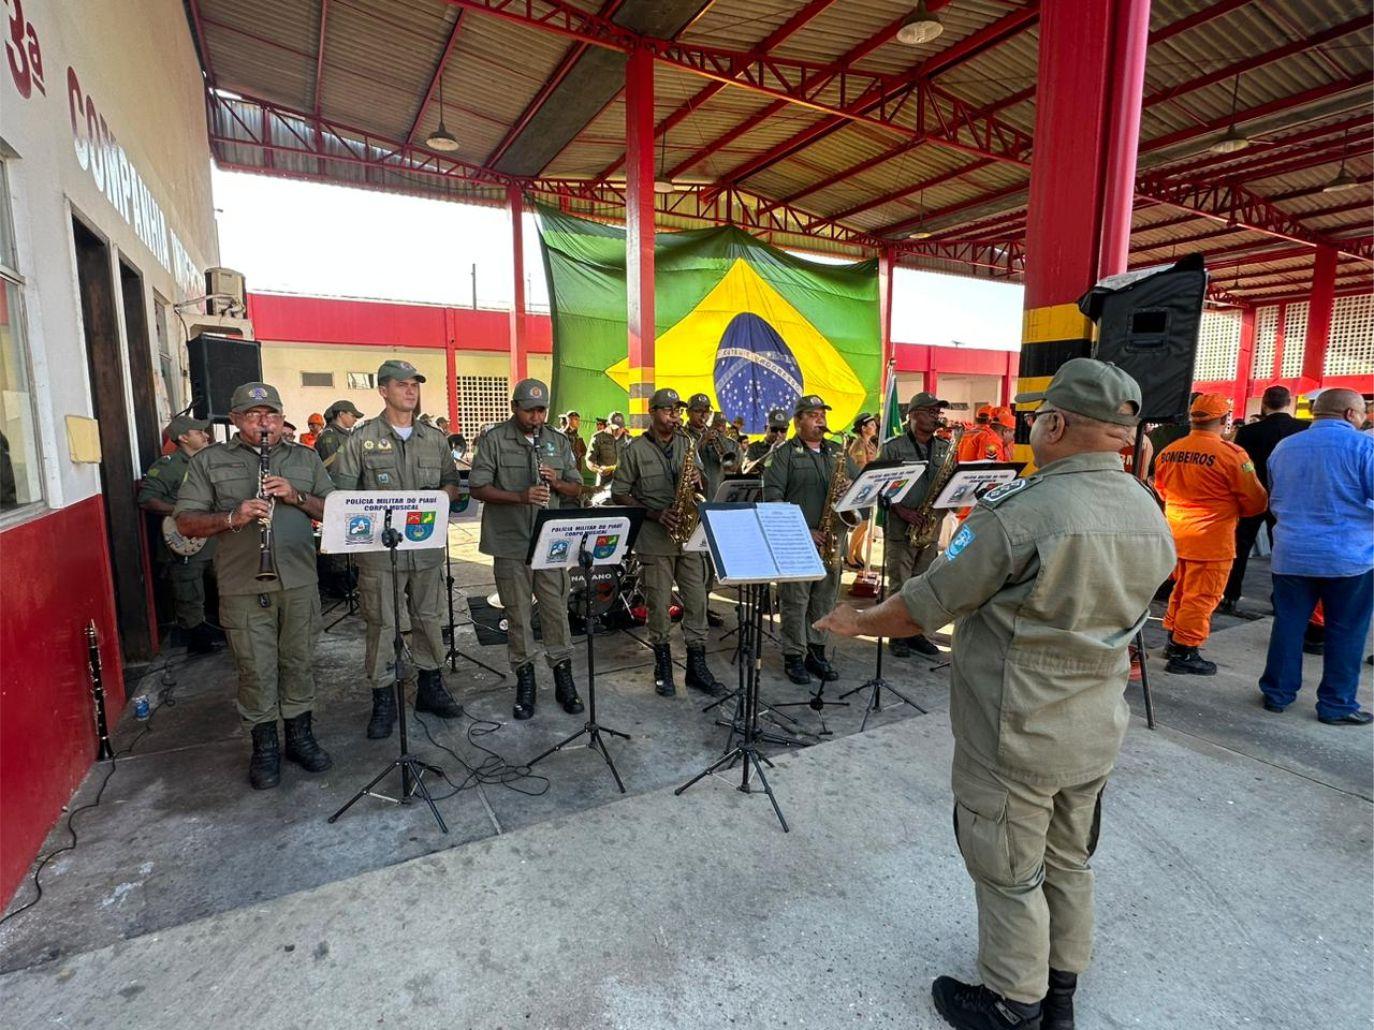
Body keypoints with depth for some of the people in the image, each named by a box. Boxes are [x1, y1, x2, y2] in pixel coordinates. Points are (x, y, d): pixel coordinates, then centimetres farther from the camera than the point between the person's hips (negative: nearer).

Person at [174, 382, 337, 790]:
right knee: (255, 669, 5)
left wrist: (297, 497, -10)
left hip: (299, 581, 2)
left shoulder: (306, 458, 11)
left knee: (300, 662, 10)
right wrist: (232, 518, -17)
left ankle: (300, 736, 26)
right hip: (243, 587, -1)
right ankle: (264, 748, 22)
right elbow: (185, 523, 2)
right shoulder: (208, 461, 6)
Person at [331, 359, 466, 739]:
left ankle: (430, 688, 29)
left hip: (427, 546, 4)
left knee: (428, 617, 13)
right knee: (381, 624, 4)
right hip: (379, 549, -3)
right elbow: (341, 491, -2)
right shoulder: (363, 438, -1)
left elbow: (452, 482, 15)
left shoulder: (435, 438, 10)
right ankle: (383, 700, 18)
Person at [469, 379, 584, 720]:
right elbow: (478, 488, -7)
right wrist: (521, 496, -21)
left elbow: (576, 490, 12)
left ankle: (564, 681, 19)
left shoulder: (559, 442, 9)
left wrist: (556, 482, -10)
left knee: (556, 611, 6)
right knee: (518, 615, 7)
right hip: (510, 544, -2)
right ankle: (525, 682, 22)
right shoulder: (495, 440, -2)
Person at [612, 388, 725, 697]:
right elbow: (619, 495, -3)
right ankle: (663, 665, 22)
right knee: (659, 605, 4)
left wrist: (698, 479, -7)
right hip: (654, 539, -4)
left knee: (696, 601, 4)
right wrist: (653, 513, -15)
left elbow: (702, 485, 17)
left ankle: (697, 667, 15)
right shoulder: (635, 449, -2)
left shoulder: (687, 443, 11)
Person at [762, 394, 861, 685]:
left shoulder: (837, 452, 16)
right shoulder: (784, 453, -1)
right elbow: (773, 497, -11)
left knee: (824, 600, 12)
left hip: (832, 539, 5)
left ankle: (817, 653, 24)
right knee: (795, 601, 1)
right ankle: (794, 657, 12)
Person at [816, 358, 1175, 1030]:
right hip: (1097, 731, 7)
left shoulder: (1019, 513, -26)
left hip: (1015, 740, -7)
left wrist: (858, 623, -1)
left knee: (1010, 877, 13)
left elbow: (925, 606, -19)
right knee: (1068, 863, 24)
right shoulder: (1153, 521, -1)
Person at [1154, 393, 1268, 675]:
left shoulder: (1168, 452, -1)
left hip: (1176, 535, 6)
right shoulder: (1231, 454, -15)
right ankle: (1184, 653, 8)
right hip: (1211, 539, -6)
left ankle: (1174, 640, 31)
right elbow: (1256, 501, -8)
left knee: (1182, 588, 21)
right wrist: (1232, 510, 11)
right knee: (1201, 596, 3)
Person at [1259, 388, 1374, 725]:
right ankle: (1336, 705, 14)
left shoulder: (1283, 447, 7)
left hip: (1291, 555, 4)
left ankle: (1277, 693, 17)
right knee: (1345, 631, 7)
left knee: (1288, 625, 11)